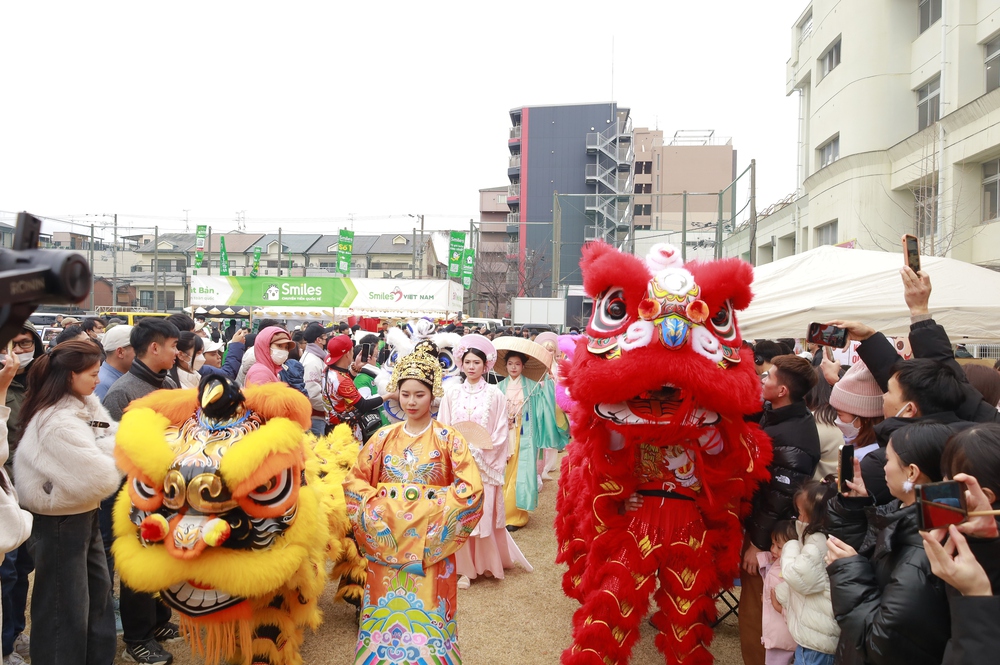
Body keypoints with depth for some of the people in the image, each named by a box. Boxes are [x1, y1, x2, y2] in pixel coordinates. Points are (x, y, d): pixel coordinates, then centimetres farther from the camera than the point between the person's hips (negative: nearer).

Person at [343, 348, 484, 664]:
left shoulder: (447, 438, -3)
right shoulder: (384, 437, 4)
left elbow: (472, 489, -10)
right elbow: (353, 481, 7)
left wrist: (433, 505, -15)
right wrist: (377, 504, -8)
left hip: (431, 540, -2)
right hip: (386, 538, 2)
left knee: (426, 611, 2)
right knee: (387, 609, 8)